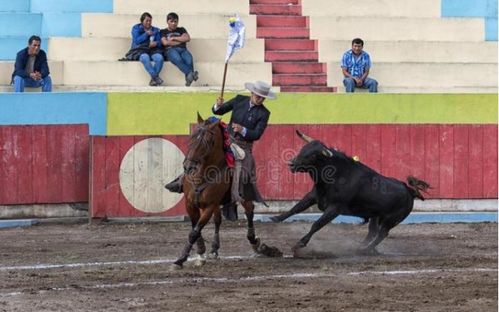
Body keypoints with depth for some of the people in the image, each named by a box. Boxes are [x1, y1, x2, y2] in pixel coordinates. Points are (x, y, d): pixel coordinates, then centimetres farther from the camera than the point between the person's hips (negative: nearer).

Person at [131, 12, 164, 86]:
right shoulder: (136, 28, 14)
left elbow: (160, 42, 11)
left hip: (153, 49, 3)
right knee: (145, 57, -40)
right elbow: (136, 41, -2)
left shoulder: (155, 30, 22)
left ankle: (153, 79, -27)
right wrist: (146, 34, -5)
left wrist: (156, 43, -12)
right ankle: (155, 77, -40)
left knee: (159, 58, -34)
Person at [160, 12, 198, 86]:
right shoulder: (163, 32, 22)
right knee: (178, 59, -41)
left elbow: (187, 38, 10)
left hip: (182, 49, 3)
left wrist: (174, 38, 8)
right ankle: (191, 74, -60)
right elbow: (165, 42, 2)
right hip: (170, 50, -3)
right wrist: (180, 41, 6)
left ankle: (189, 78, -51)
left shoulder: (181, 30, 29)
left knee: (189, 60, -36)